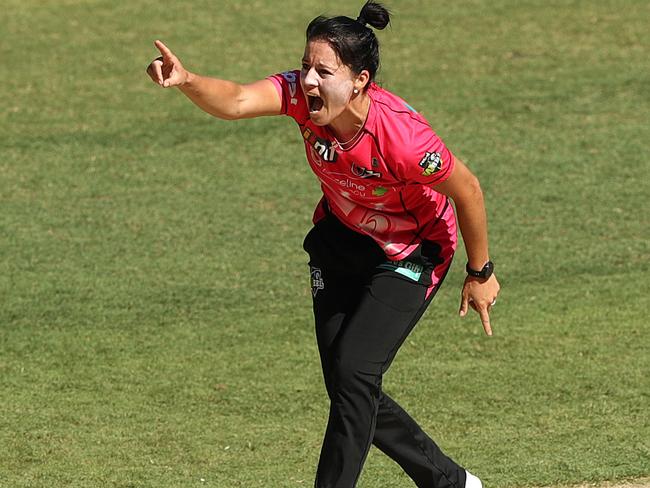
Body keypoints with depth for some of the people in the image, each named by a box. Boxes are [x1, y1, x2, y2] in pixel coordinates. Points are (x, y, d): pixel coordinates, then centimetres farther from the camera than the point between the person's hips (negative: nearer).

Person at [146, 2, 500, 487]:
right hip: (341, 238, 6)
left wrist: (480, 274, -10)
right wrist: (186, 81, -61)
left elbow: (467, 190, -21)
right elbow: (237, 101, -40)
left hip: (408, 255, -6)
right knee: (345, 385, 8)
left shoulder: (400, 134, -35)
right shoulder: (302, 93, -23)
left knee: (353, 373, -20)